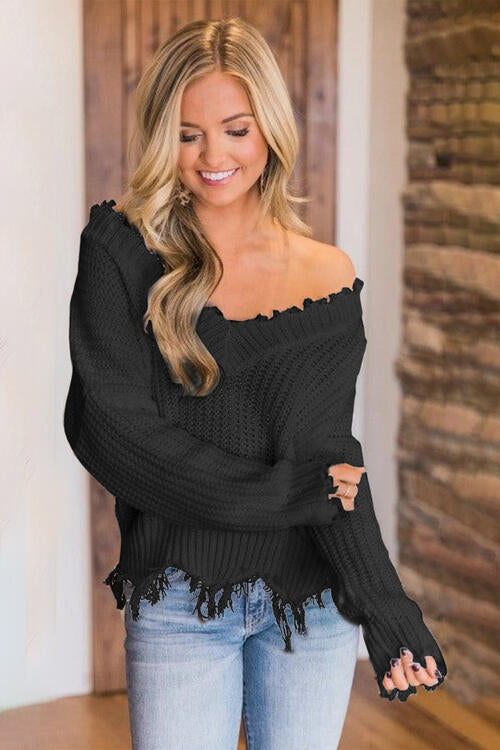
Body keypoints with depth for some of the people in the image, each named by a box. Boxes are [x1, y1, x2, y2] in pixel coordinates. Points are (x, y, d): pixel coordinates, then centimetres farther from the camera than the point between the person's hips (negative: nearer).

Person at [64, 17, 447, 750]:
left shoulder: (329, 276, 0)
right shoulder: (122, 251, -4)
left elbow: (329, 457, -6)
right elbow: (107, 422, -13)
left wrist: (384, 606, -20)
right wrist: (276, 494, -16)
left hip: (313, 602, 2)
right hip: (179, 602, -1)